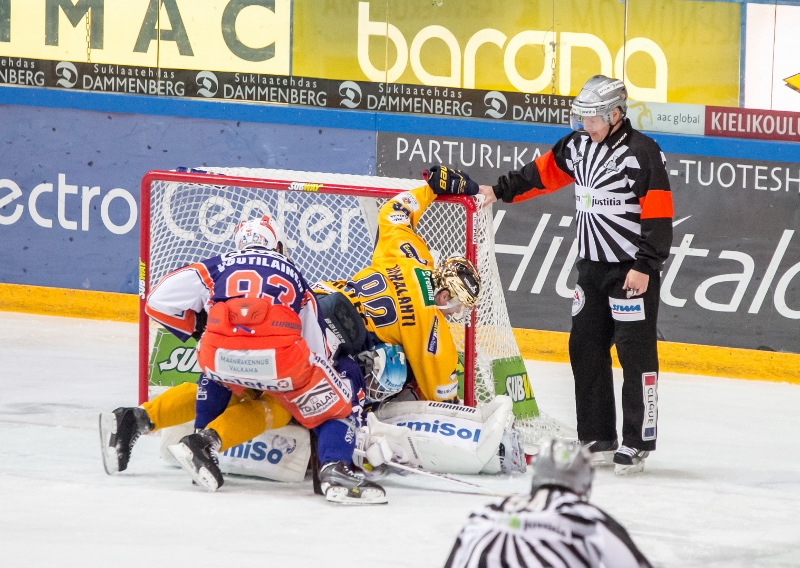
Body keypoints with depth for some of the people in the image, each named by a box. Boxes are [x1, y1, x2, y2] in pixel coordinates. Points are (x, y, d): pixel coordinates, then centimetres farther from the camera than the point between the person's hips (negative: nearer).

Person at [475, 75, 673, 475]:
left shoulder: (642, 154, -16)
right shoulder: (579, 145, 6)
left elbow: (659, 216, -17)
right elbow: (543, 172, 20)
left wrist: (645, 266, -20)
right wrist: (500, 191, 17)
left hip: (631, 271, -8)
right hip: (592, 266, 8)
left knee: (636, 352, -5)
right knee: (585, 348, 8)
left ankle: (637, 442, -1)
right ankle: (598, 438, 15)